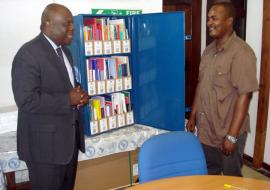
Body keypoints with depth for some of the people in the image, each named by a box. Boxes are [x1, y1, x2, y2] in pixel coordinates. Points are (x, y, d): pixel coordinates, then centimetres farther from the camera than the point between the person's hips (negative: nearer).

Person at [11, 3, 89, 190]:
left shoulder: (64, 49, 10)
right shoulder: (28, 54, -18)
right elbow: (27, 100, -25)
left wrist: (79, 94, -2)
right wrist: (68, 100, -20)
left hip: (69, 136, 8)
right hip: (45, 143, -8)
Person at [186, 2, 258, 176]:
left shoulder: (241, 52, -18)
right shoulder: (208, 50, 6)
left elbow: (245, 95, -21)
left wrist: (232, 136, -21)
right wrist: (193, 116, 13)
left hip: (228, 131, -6)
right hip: (205, 128, 6)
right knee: (209, 174, 21)